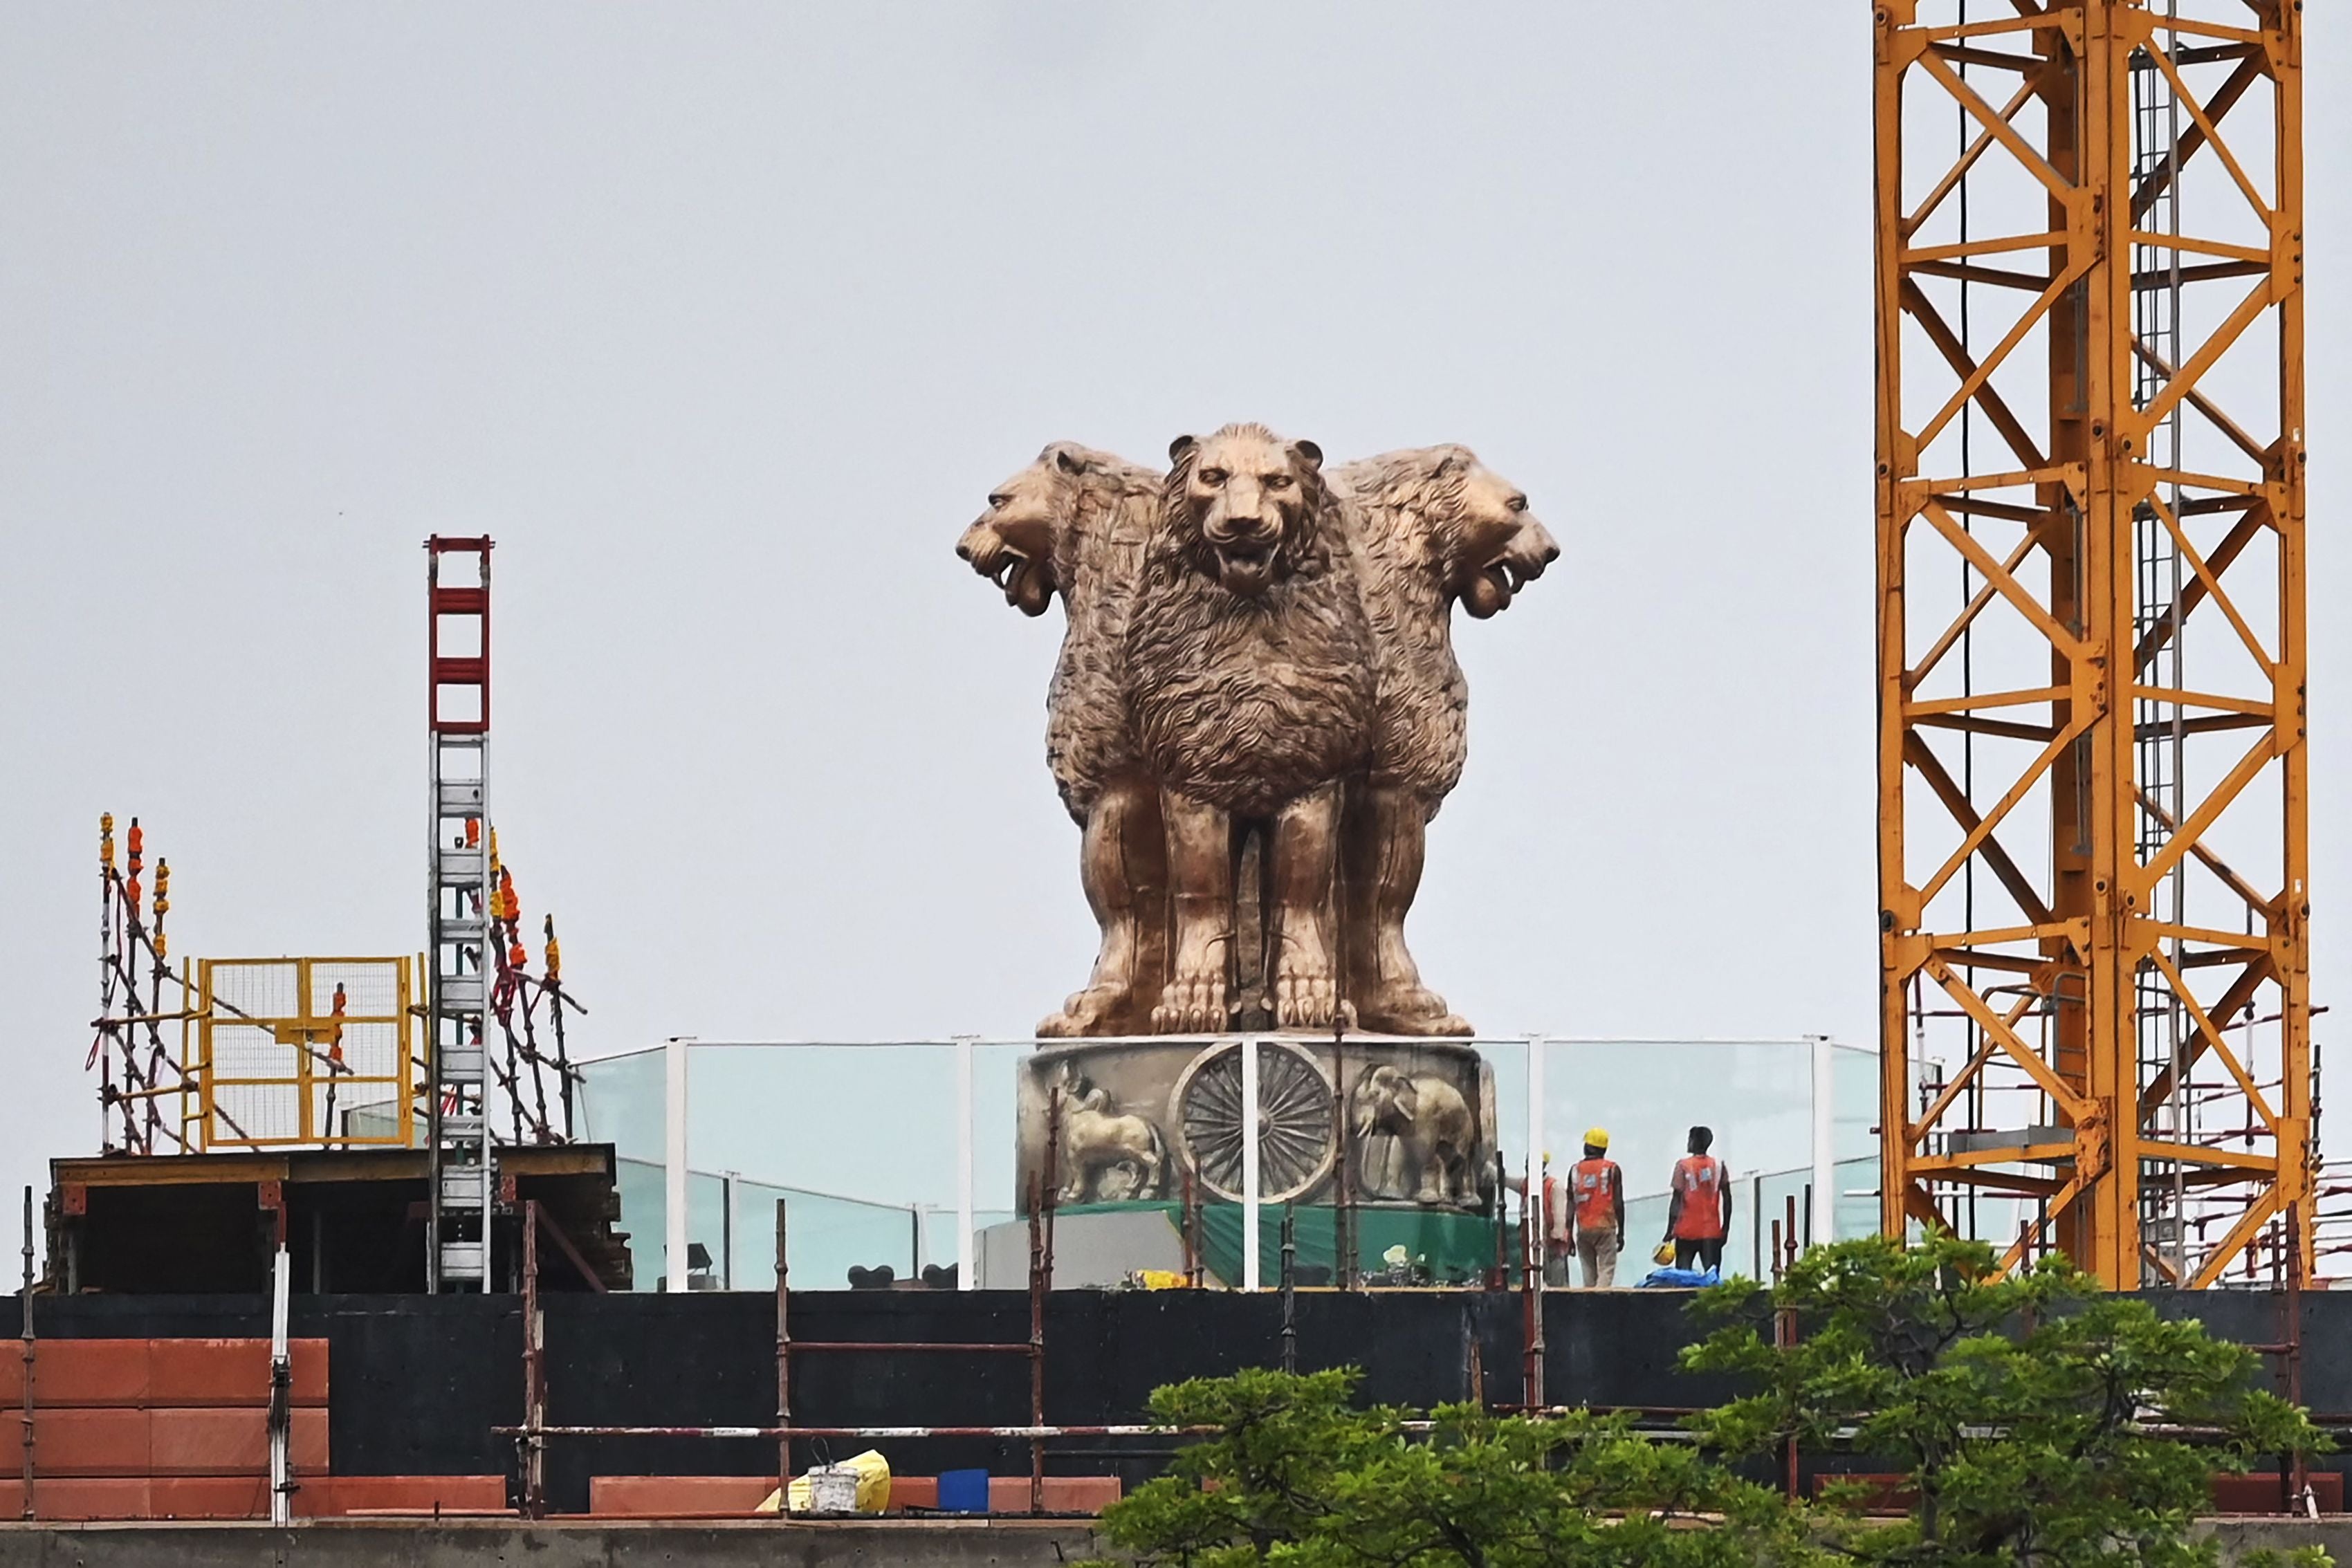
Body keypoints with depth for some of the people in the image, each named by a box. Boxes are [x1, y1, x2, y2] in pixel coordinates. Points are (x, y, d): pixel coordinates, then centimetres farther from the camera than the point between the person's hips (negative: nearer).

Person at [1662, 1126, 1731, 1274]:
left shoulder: (1683, 1166, -4)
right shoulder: (1719, 1166, 4)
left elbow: (1676, 1200, -7)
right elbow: (1727, 1199, 3)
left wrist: (1670, 1231, -5)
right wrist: (1726, 1228, 12)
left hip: (1687, 1231, -2)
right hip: (1712, 1231, 2)